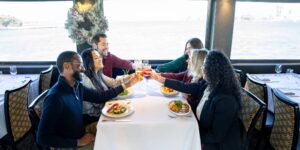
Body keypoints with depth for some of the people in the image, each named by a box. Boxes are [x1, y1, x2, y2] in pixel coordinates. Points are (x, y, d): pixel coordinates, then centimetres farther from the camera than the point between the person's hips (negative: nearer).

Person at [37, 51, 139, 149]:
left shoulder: (76, 87, -3)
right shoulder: (55, 97, -26)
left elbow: (99, 97, 7)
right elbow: (43, 138, -24)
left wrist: (126, 85, 4)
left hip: (81, 137, 7)